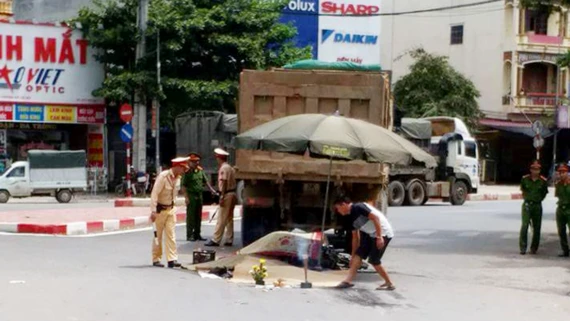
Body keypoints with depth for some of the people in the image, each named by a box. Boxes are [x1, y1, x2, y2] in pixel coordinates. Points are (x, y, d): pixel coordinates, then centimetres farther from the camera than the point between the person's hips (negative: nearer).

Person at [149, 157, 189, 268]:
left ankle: (172, 259, -4)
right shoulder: (163, 176, -21)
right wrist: (153, 211, -27)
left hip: (171, 209, 6)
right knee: (158, 235, 4)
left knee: (171, 234, -1)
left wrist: (173, 206, 13)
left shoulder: (178, 178, 2)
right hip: (160, 209, -6)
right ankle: (156, 259, 13)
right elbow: (154, 193, -23)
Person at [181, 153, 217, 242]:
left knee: (198, 216, 11)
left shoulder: (200, 170, 10)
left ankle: (197, 234, 20)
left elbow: (206, 181, 18)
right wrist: (186, 197, -18)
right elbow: (183, 185, -13)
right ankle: (189, 235, 3)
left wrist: (211, 189, 9)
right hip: (191, 195, -7)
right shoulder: (187, 172, -11)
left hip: (199, 195, 7)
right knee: (190, 217, -3)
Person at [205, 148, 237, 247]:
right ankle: (229, 240, 13)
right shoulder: (230, 167, 17)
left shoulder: (223, 168, -12)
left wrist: (222, 196, -19)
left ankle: (215, 240, -7)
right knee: (229, 218, 11)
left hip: (227, 194, -9)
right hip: (233, 193, 9)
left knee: (221, 219, -8)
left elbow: (224, 182, -18)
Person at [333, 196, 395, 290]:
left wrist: (379, 237, -24)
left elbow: (375, 217, -22)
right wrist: (353, 256, 19)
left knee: (374, 261, -7)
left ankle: (389, 284, 7)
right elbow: (355, 238, 18)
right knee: (358, 255, 0)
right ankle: (348, 281, -3)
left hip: (383, 233, -9)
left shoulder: (358, 207, -15)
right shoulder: (352, 216, 12)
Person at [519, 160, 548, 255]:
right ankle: (522, 247, -9)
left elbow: (544, 193, 13)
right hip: (527, 205, -1)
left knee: (537, 228, 5)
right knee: (524, 225, -13)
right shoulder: (525, 179, -1)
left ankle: (534, 248, 17)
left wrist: (538, 199, 9)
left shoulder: (543, 181, -1)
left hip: (537, 205, 1)